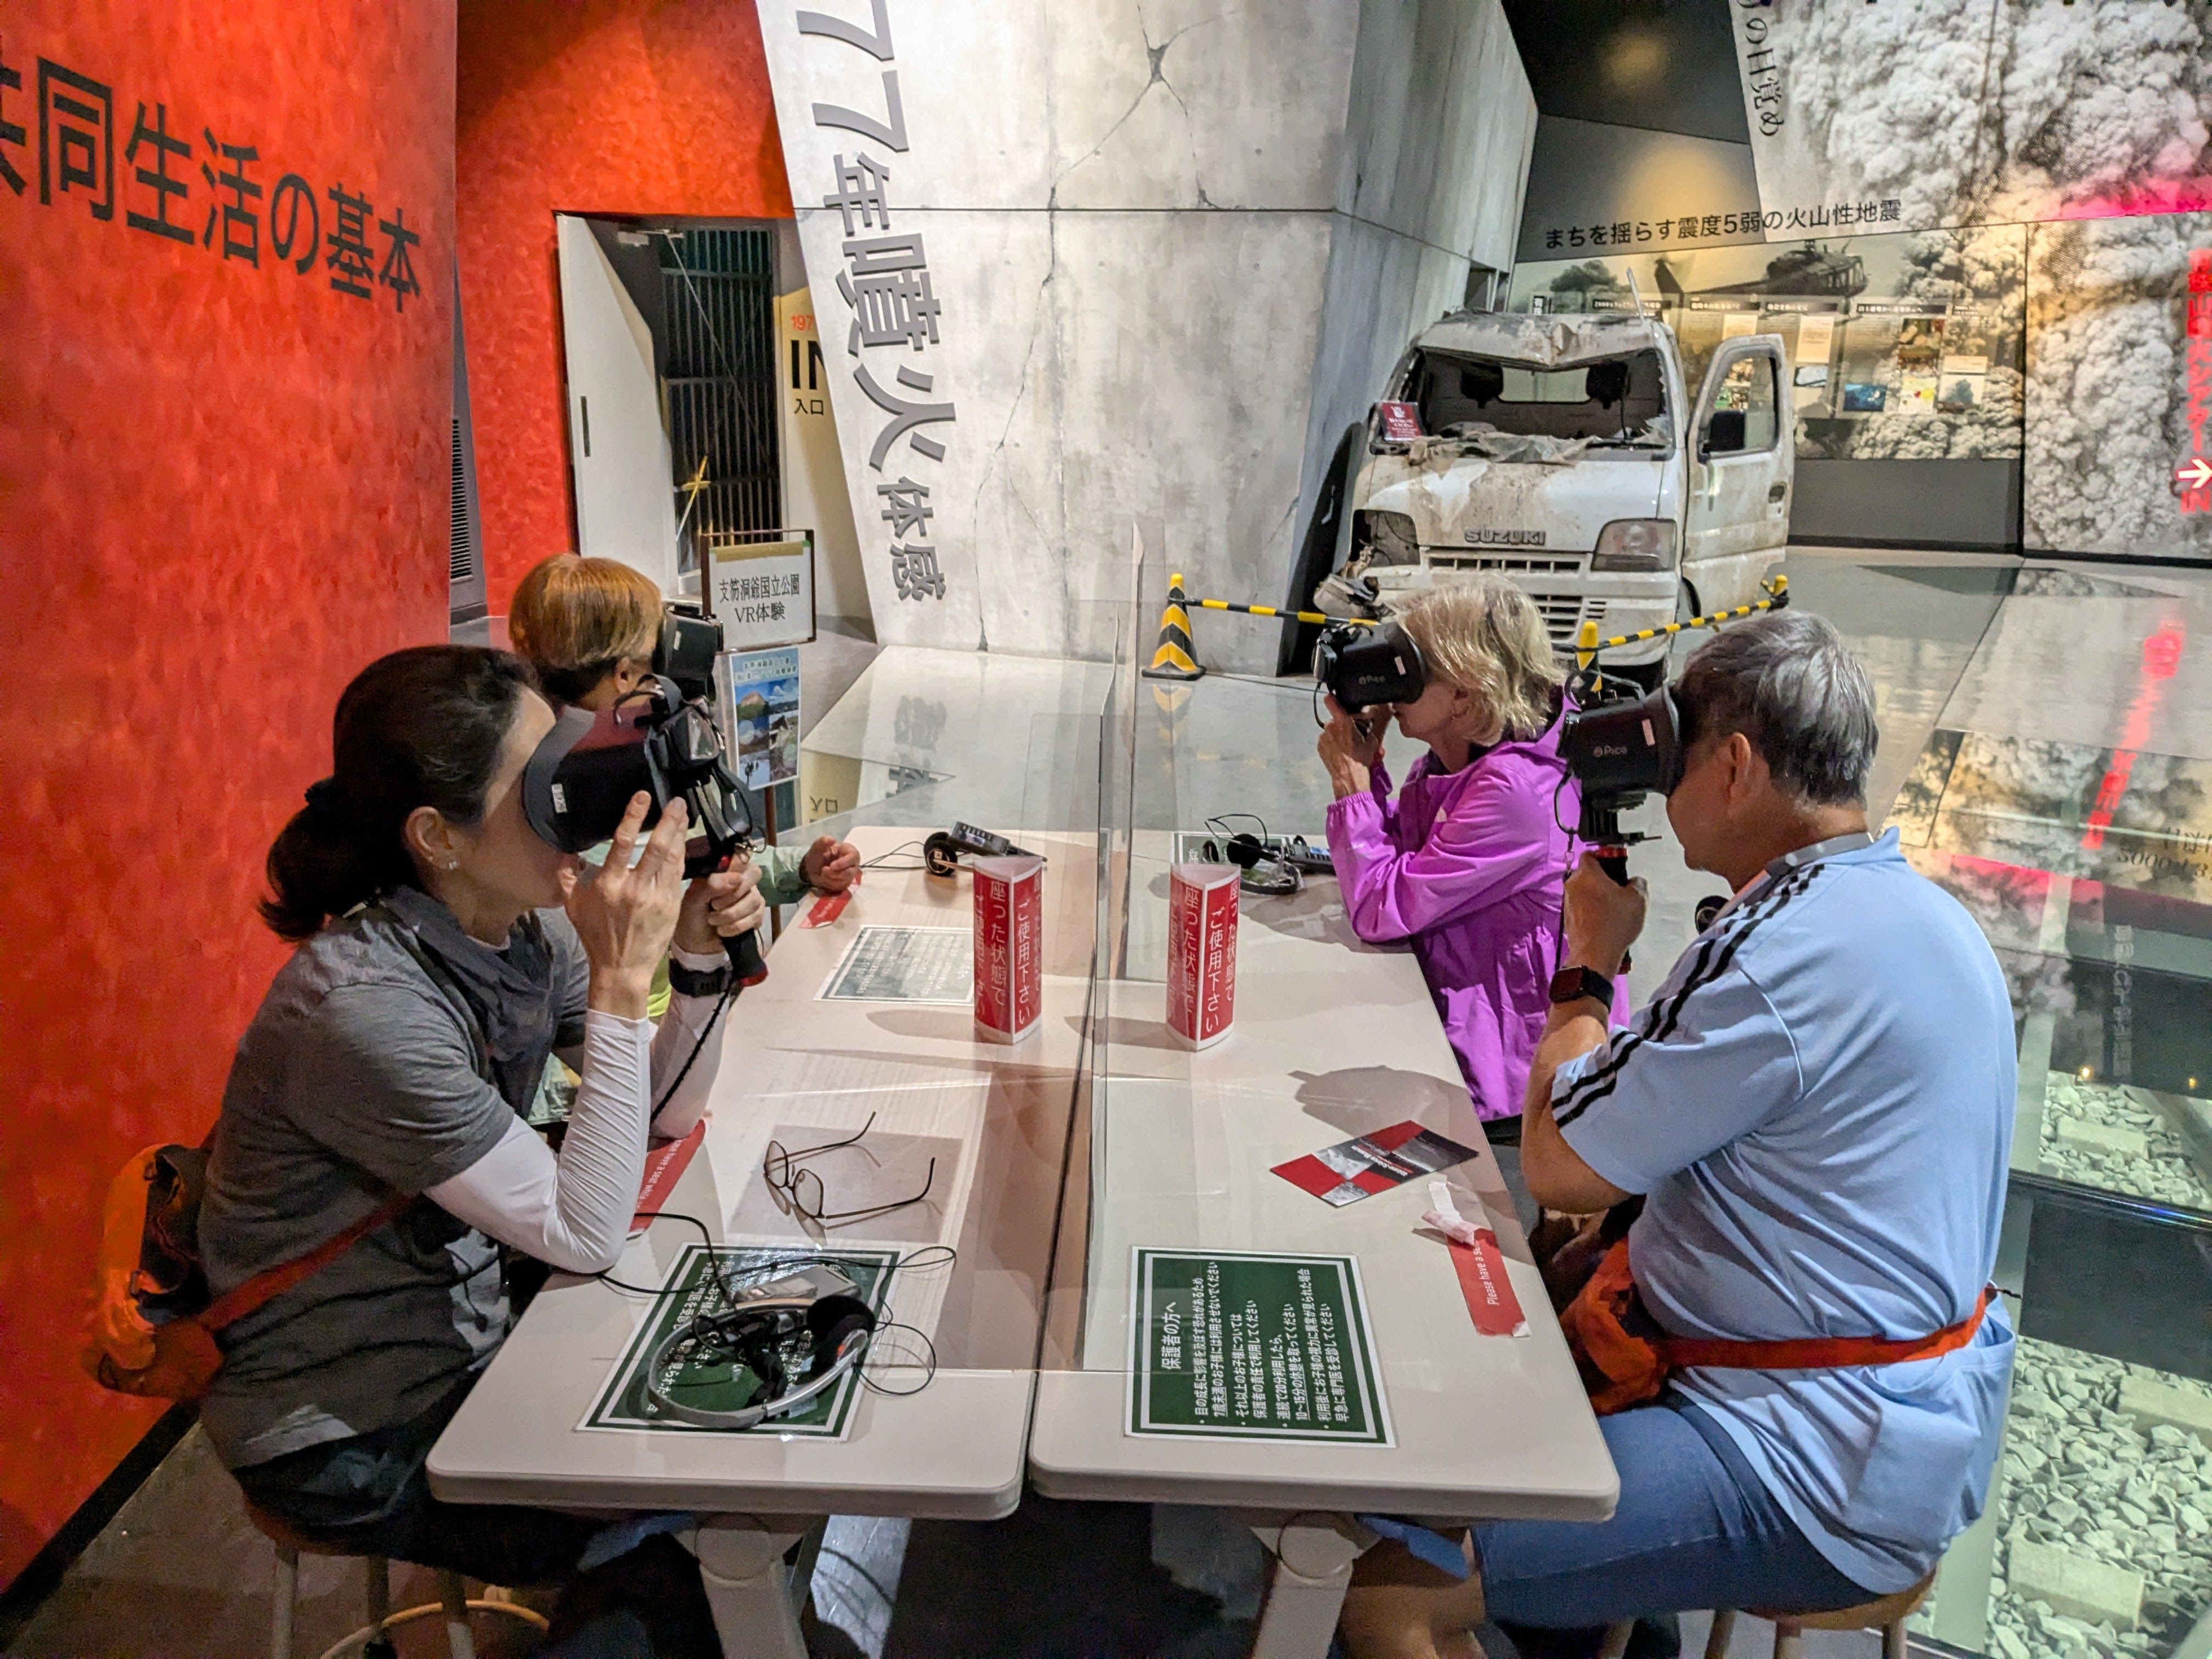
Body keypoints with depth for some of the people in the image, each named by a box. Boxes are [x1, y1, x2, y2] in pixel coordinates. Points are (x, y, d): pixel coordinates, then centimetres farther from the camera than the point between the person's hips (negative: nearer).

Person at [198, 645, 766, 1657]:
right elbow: (584, 1235, -27)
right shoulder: (362, 1009, -31)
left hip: (468, 1341, 7)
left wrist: (698, 959, -16)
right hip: (346, 1439, -7)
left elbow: (670, 1112, 0)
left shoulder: (528, 929, -8)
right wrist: (619, 986, -31)